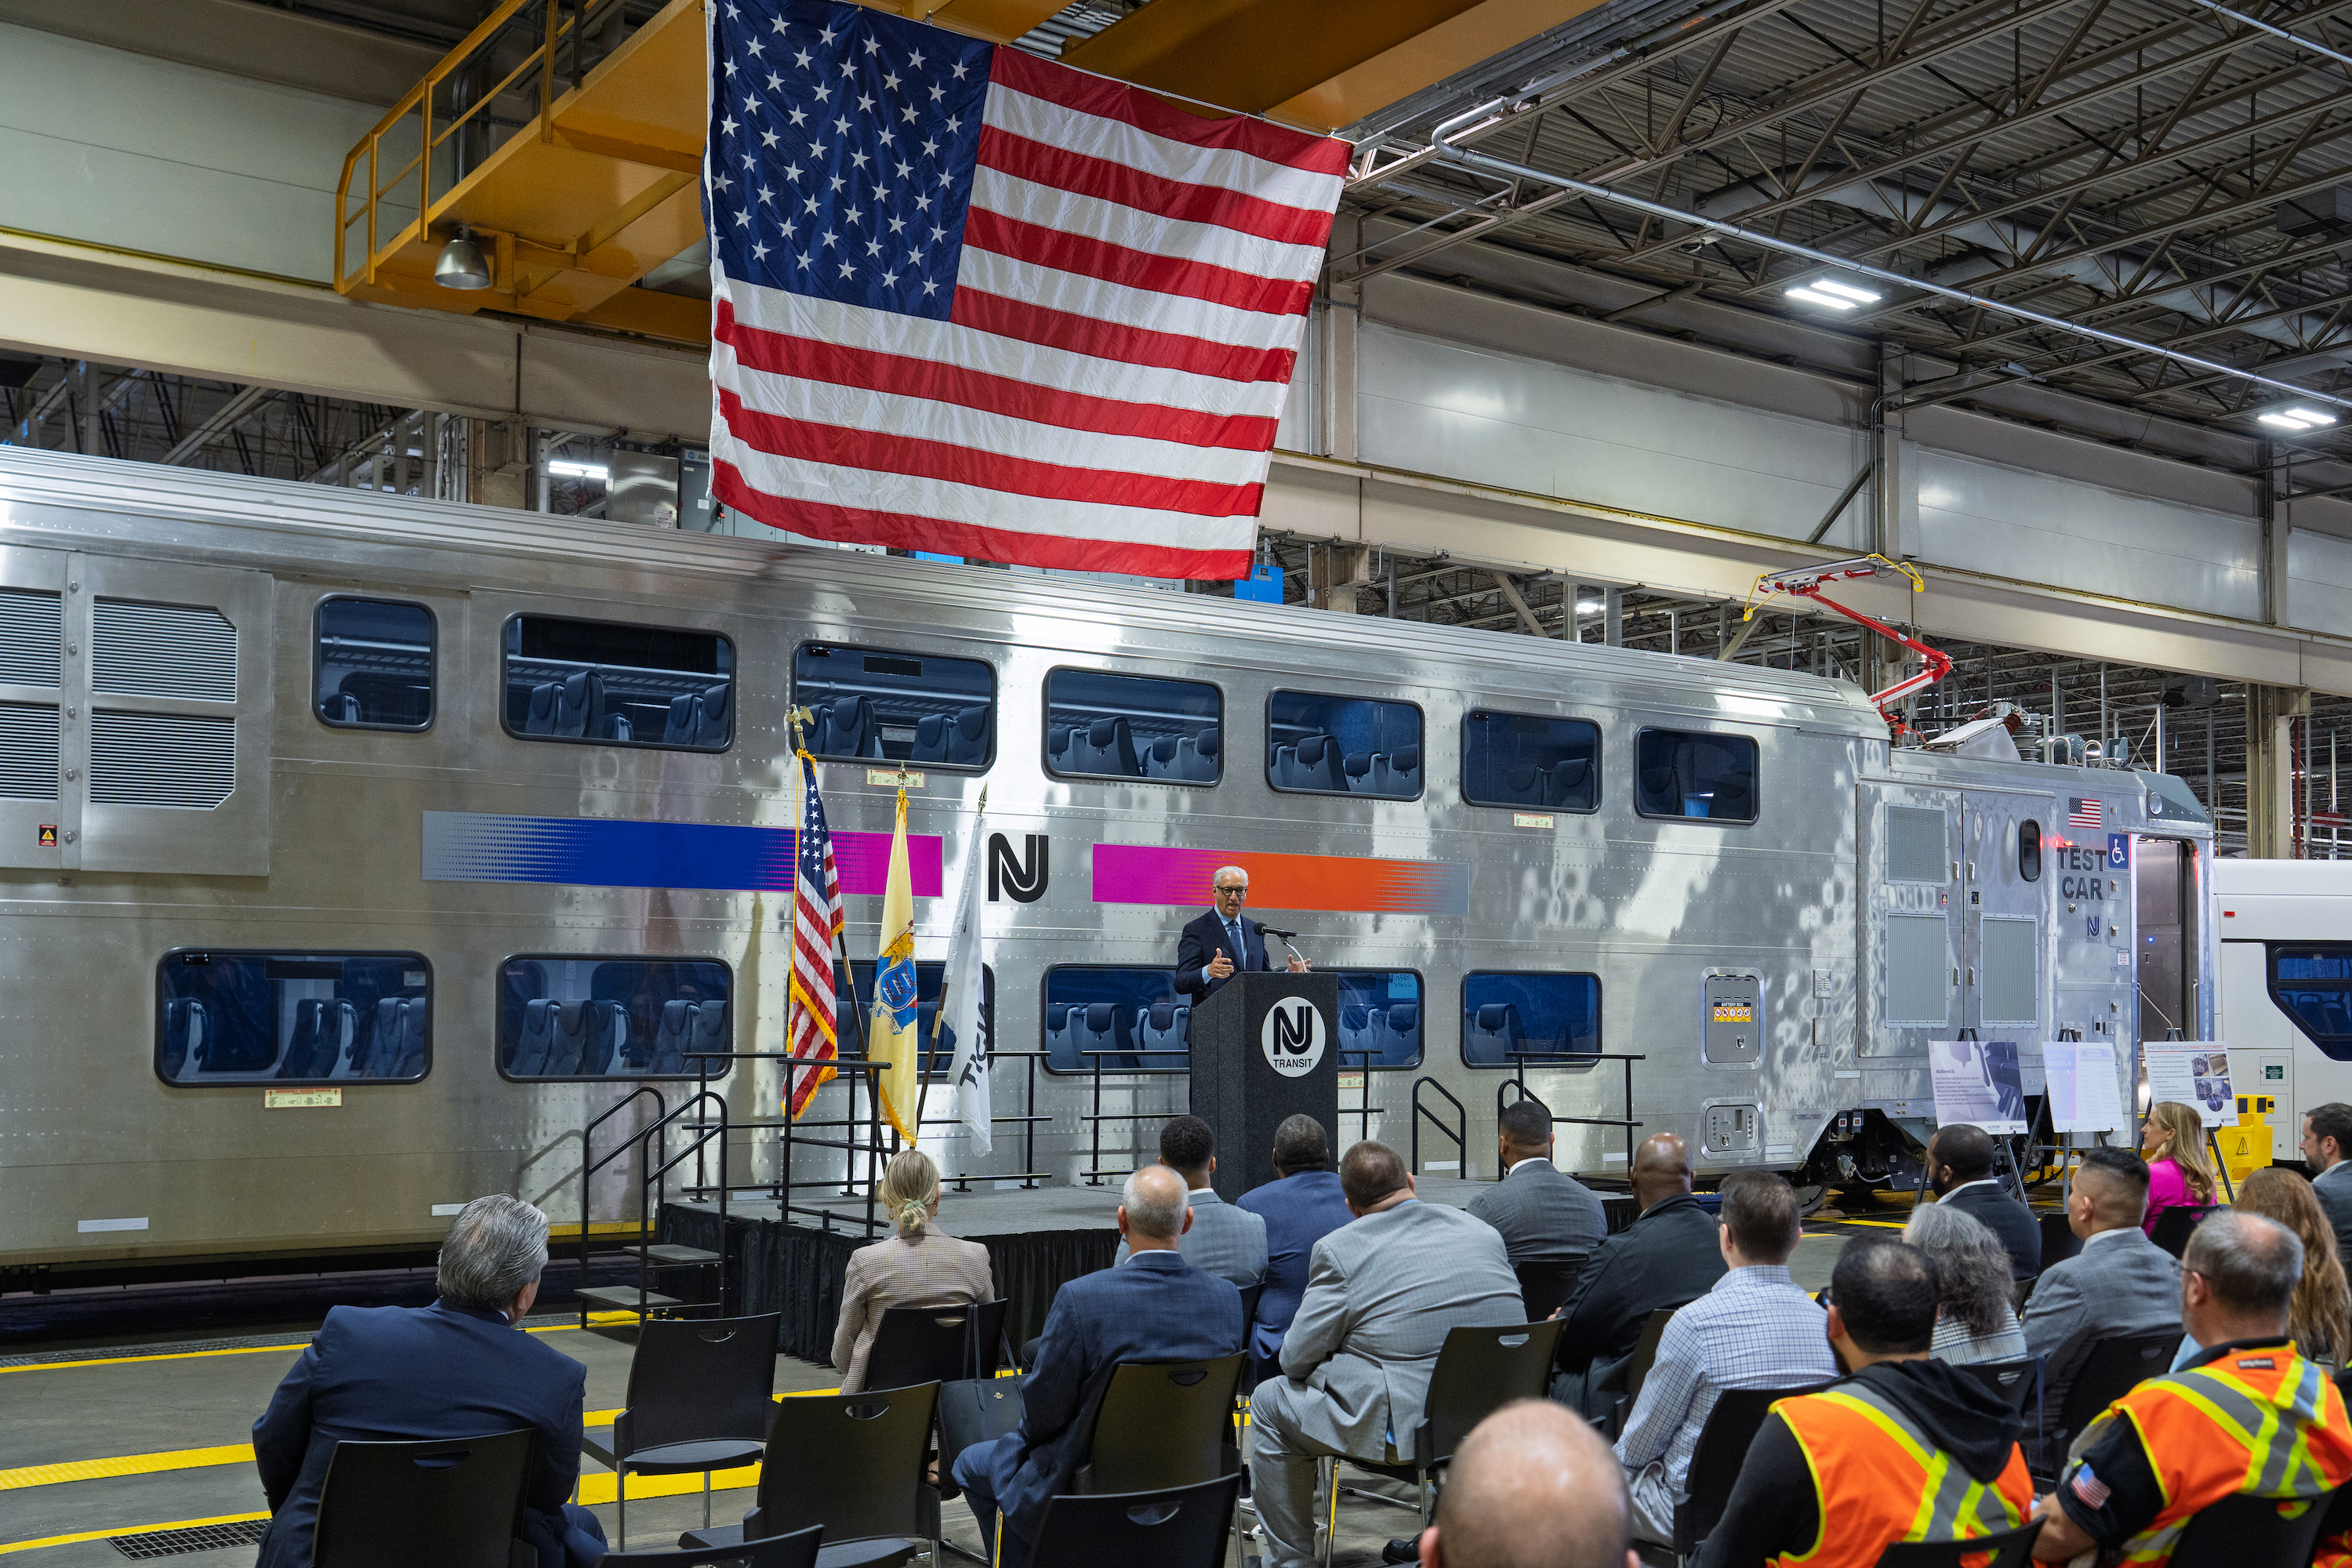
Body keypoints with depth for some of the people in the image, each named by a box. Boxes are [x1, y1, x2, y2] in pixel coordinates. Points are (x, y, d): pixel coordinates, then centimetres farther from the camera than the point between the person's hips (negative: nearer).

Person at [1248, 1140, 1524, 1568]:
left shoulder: (1339, 1249, -7)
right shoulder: (1484, 1231, 9)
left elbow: (1297, 1358, -5)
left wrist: (1343, 1359, 19)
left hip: (1406, 1428, -6)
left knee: (1269, 1404, 16)